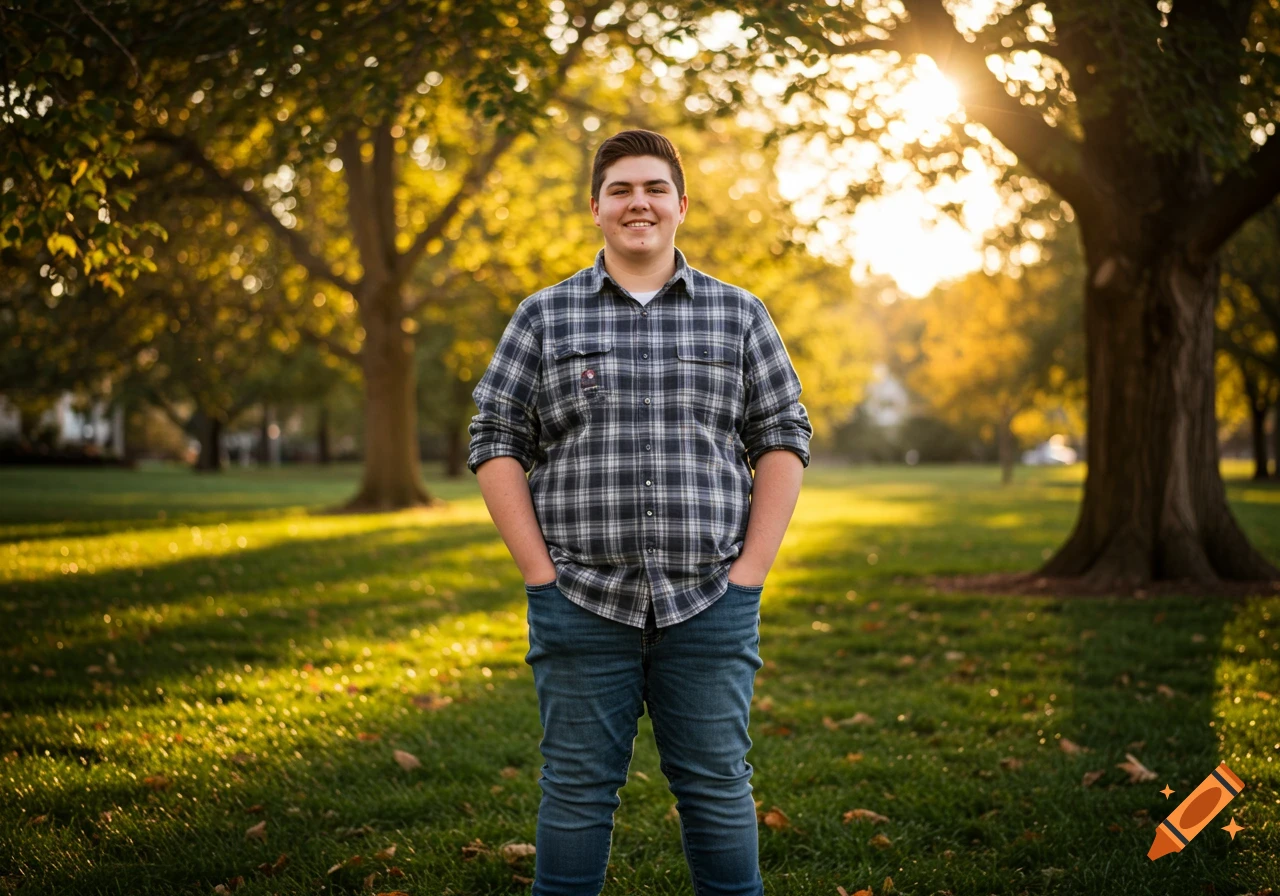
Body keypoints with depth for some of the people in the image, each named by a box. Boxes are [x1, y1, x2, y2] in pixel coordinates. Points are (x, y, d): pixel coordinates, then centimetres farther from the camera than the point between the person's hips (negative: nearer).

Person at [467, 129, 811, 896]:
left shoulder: (739, 316, 8)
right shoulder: (543, 318, 6)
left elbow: (784, 438, 7)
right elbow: (496, 444, 4)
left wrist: (750, 571, -2)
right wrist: (541, 572, -4)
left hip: (709, 602, 1)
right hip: (582, 600, 0)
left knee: (717, 786, 7)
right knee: (578, 789, 6)